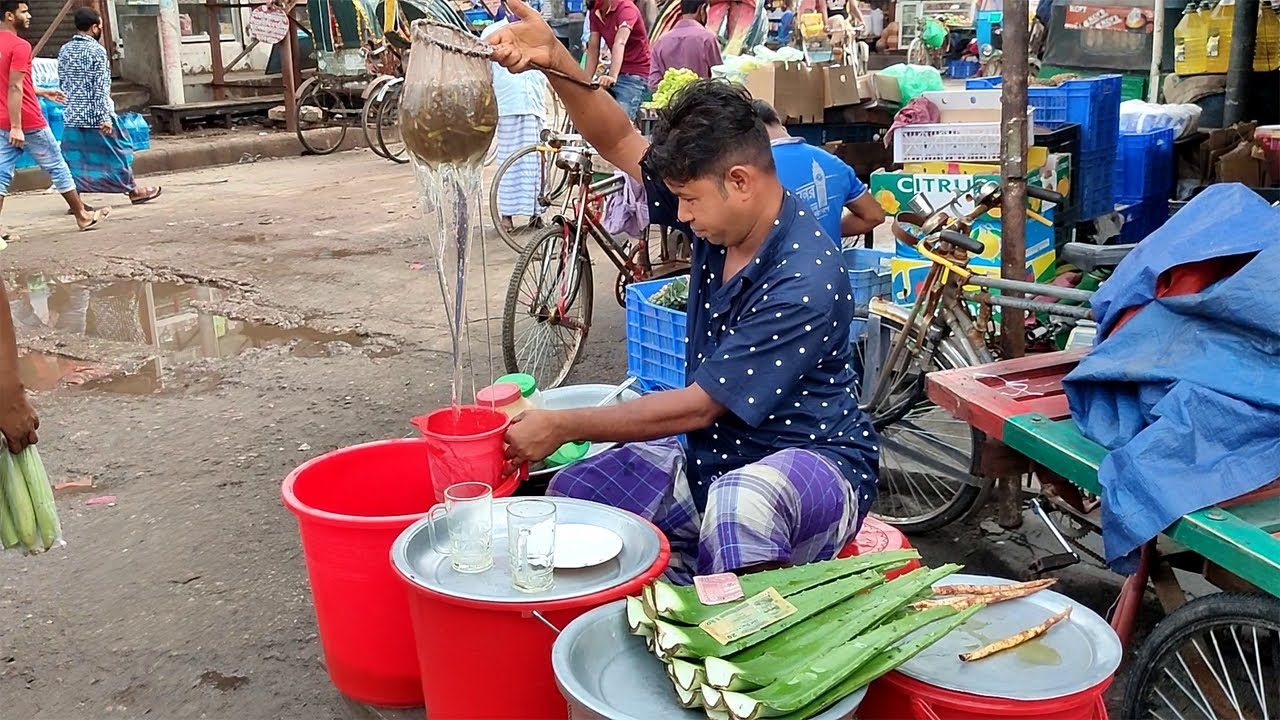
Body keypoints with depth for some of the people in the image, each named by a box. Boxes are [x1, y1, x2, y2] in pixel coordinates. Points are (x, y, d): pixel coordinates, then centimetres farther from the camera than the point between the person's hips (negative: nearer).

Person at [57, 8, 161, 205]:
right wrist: (105, 117, -17)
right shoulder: (96, 50, -12)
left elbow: (62, 83, 15)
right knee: (118, 149, 9)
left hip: (72, 116, 6)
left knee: (75, 158, 7)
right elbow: (101, 88, -16)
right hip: (96, 115, -6)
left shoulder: (64, 50, 9)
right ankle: (134, 191, 19)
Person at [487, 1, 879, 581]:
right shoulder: (722, 217, -3)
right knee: (571, 495, -10)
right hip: (709, 456, 8)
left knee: (741, 504, -42)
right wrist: (554, 59, -14)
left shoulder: (806, 284, -26)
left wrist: (561, 426, -19)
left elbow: (698, 405, -24)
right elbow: (620, 143, 3)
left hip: (813, 462, -8)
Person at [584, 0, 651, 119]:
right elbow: (593, 50, 3)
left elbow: (620, 43, -35)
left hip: (635, 74, -8)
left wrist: (613, 77, -49)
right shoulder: (594, 12, 3)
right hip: (616, 72, 8)